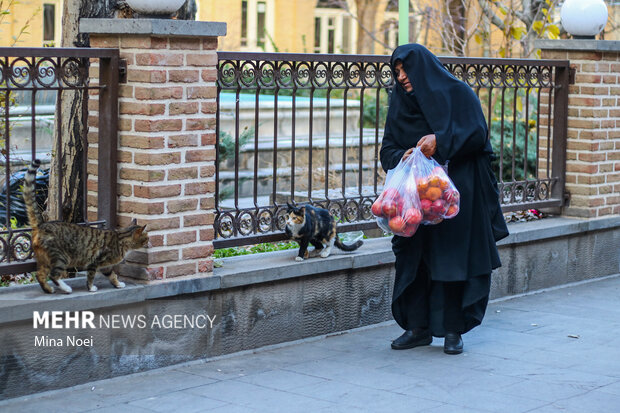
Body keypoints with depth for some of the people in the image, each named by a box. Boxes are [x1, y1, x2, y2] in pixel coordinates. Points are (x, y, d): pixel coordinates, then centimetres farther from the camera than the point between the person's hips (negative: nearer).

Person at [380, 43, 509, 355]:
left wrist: (440, 140, -24)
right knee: (413, 258, 1)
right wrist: (402, 156, -15)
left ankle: (452, 330, 4)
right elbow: (388, 148, 8)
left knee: (451, 257, -4)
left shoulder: (457, 93, -1)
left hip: (454, 193, -4)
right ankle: (418, 327, 9)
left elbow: (478, 133, -11)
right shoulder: (400, 102, 12)